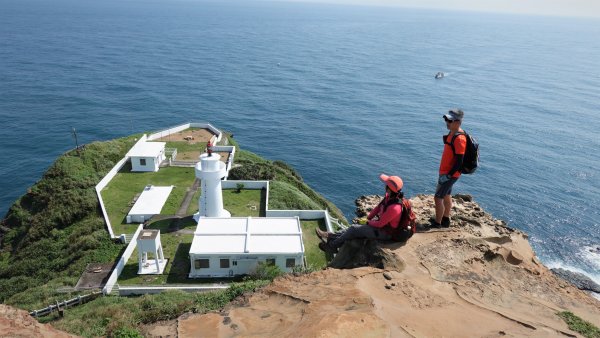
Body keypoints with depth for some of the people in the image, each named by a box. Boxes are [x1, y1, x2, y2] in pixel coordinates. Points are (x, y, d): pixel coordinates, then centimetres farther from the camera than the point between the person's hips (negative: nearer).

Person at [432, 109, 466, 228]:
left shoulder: (459, 138, -26)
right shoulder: (452, 133, 5)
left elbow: (459, 161, -26)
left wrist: (448, 175, -23)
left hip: (450, 174, -10)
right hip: (446, 171, 10)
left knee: (438, 198, -3)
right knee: (446, 196, 20)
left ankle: (437, 224, 9)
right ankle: (445, 219, 35)